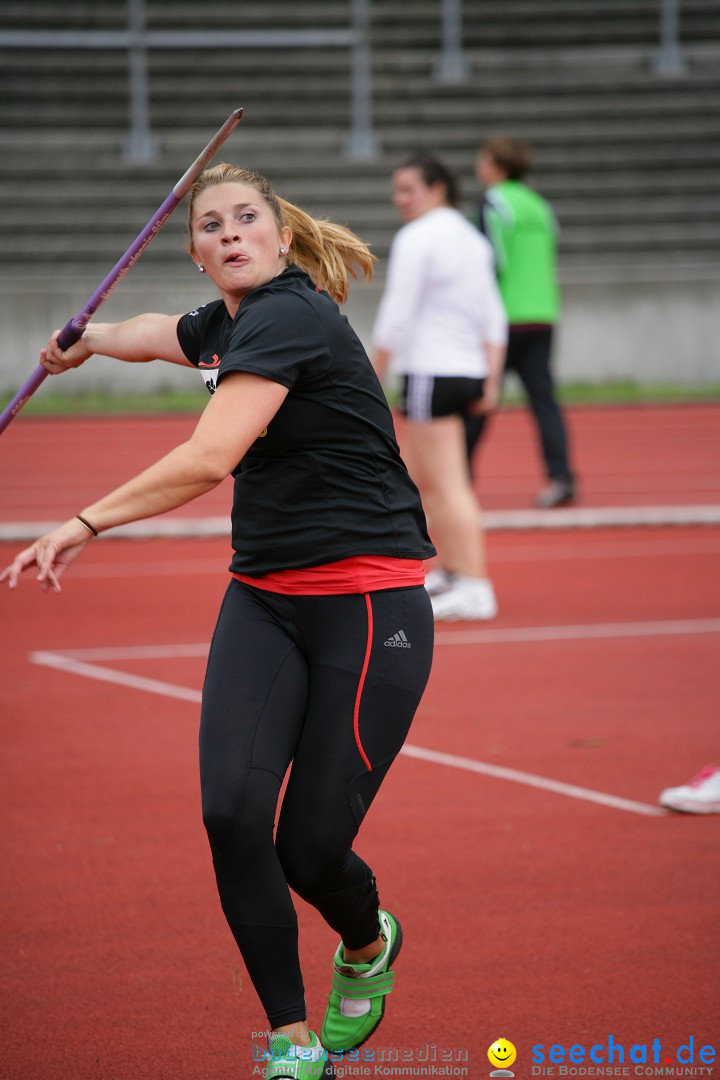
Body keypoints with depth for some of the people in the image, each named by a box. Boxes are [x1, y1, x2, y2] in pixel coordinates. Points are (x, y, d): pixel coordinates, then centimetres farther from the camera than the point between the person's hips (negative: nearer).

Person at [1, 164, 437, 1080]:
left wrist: (85, 525, -26)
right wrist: (87, 339, 49)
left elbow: (208, 460, -29)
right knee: (232, 809, -14)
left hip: (368, 608, -7)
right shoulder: (229, 324, 9)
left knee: (311, 845, -8)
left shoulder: (288, 318, -17)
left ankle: (368, 943, 30)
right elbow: (158, 333, 37)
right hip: (264, 599, 7)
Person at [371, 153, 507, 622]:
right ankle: (450, 570, 28)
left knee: (447, 484, -8)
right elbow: (493, 315, 13)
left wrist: (373, 375, -7)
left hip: (430, 372, -9)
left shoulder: (416, 239, -11)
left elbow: (396, 316, -14)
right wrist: (490, 380, 15)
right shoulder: (472, 239, 14)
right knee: (420, 476, 21)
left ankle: (475, 588, -11)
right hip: (469, 370, 9)